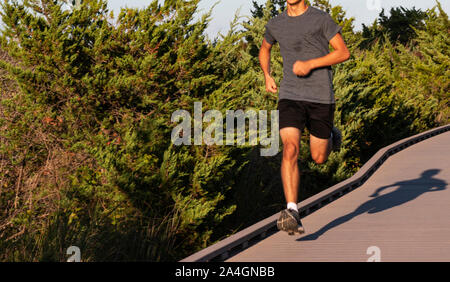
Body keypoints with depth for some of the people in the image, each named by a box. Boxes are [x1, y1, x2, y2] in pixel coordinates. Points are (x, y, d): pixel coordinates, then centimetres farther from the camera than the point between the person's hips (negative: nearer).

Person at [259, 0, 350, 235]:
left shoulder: (321, 19, -1)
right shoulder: (275, 25, 9)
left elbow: (343, 53, -3)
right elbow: (264, 49, 30)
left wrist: (311, 64, -15)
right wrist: (267, 76, 13)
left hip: (321, 98, -1)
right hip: (290, 97, 1)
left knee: (319, 158, 9)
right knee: (290, 150, -21)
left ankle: (331, 135, 47)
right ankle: (292, 213, -27)